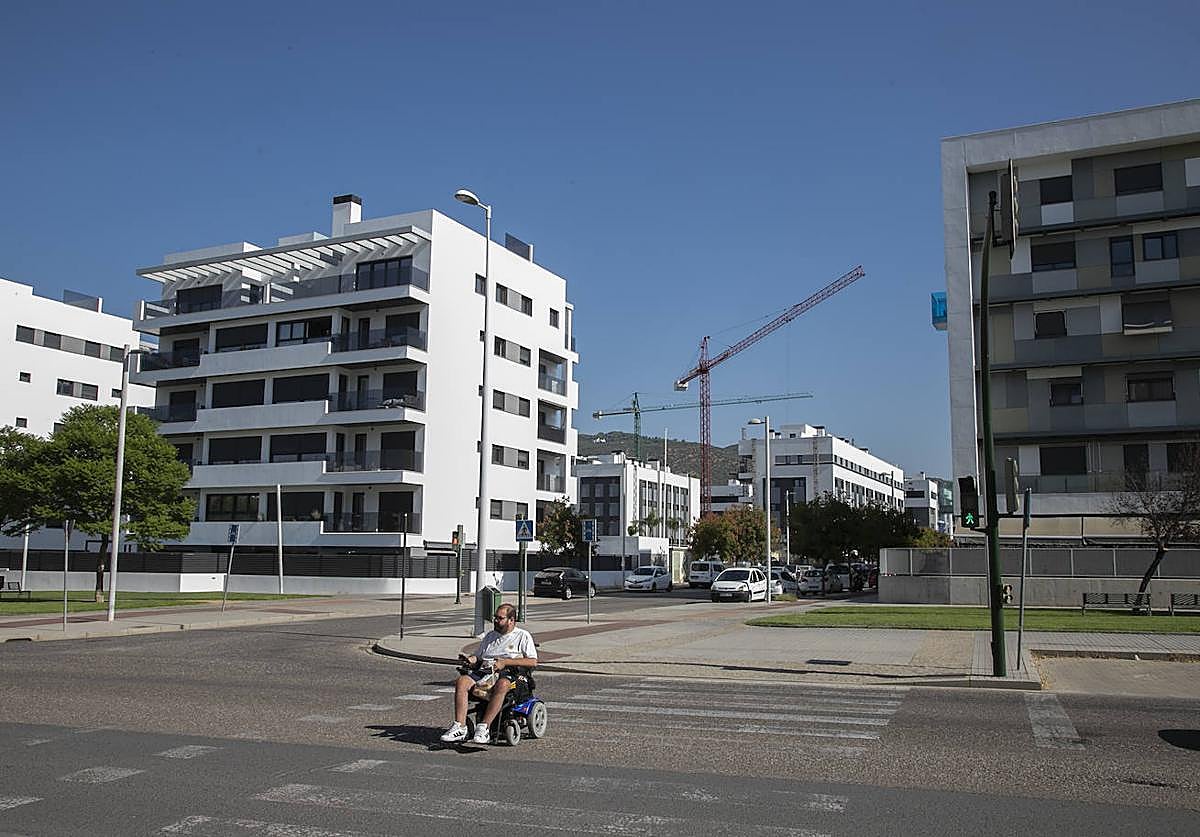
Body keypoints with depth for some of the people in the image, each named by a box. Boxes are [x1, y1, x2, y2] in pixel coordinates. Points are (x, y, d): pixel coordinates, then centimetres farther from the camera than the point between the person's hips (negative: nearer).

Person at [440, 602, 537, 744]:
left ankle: (484, 727, -41)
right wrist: (470, 660, 4)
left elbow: (533, 661, -1)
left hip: (508, 674, -5)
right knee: (461, 682, -26)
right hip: (483, 671, 5)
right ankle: (460, 727, -31)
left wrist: (505, 662, -9)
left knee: (501, 685, -40)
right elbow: (478, 657, 29)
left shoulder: (523, 635, 11)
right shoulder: (490, 635, 29)